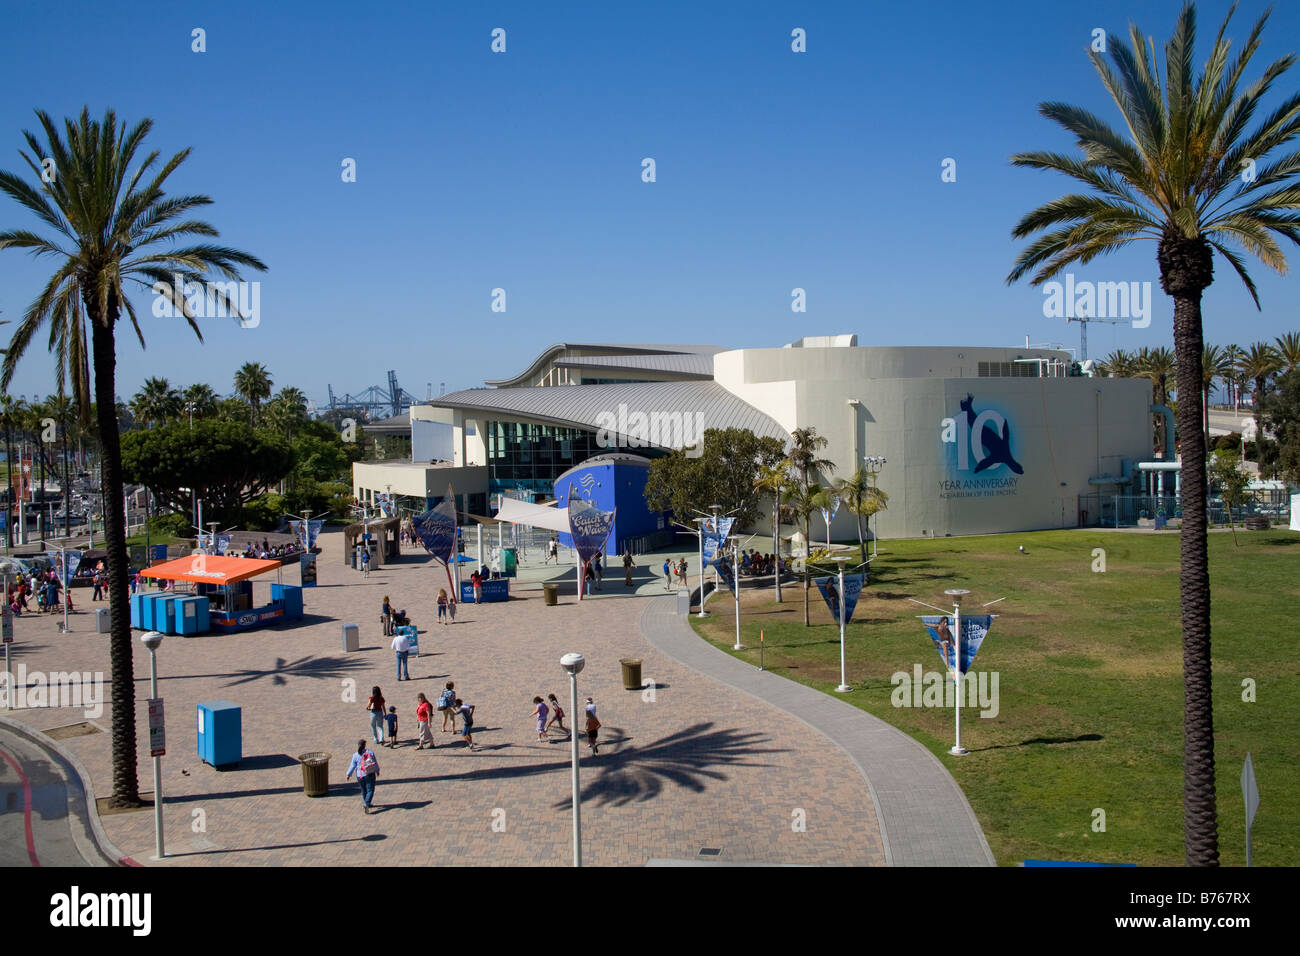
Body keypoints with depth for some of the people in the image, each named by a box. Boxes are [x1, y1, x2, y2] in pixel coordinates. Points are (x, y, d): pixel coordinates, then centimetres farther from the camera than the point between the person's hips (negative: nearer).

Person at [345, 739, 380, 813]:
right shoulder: (370, 752, -7)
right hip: (370, 775, -2)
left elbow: (352, 766, -4)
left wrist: (348, 775, 10)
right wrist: (377, 771, 17)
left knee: (364, 790, 22)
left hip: (360, 776, 2)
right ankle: (366, 803, -20)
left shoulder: (356, 755, -9)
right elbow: (375, 763, 1)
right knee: (370, 790, 2)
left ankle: (366, 803, 37)